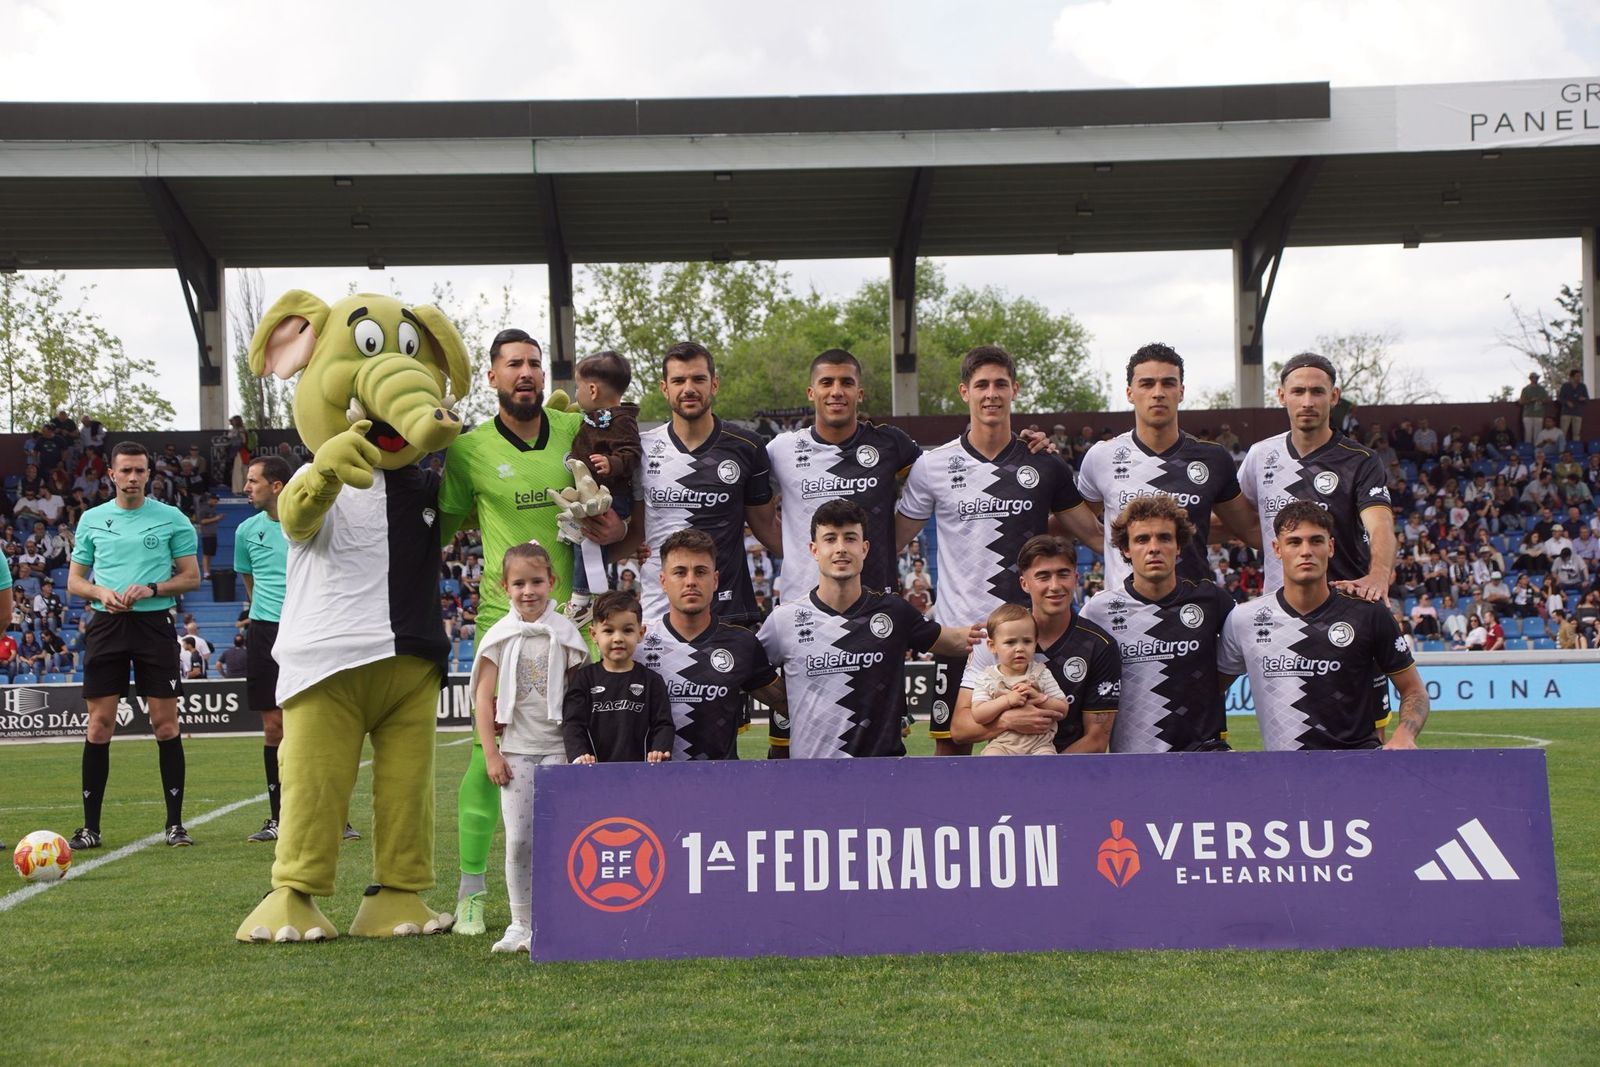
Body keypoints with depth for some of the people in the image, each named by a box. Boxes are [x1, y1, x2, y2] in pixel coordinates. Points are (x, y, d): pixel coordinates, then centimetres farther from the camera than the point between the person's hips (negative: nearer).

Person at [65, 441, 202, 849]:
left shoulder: (172, 519, 4)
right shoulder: (92, 519, 10)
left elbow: (191, 577, 5)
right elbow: (74, 581, 14)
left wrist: (151, 589, -11)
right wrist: (101, 592, -8)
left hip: (155, 622, -1)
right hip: (107, 625, 2)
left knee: (165, 723, -3)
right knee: (99, 725, -1)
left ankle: (175, 823, 4)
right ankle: (90, 827, 6)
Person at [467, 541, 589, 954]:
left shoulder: (565, 634, 2)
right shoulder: (500, 636, 3)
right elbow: (483, 698, 2)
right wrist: (491, 754, -2)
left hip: (558, 747, -1)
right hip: (516, 749, 1)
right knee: (519, 838, 1)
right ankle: (521, 924, 10)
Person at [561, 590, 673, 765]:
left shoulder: (651, 680, 7)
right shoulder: (583, 679, 7)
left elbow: (663, 725, 2)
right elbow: (573, 724, -1)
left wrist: (659, 753, -18)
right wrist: (579, 756, -19)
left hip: (640, 769, 0)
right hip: (594, 770, 0)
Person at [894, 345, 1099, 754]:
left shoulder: (1045, 466, 5)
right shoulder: (932, 466, 2)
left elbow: (1094, 533, 11)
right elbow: (892, 541, 9)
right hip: (956, 628, 0)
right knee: (950, 743, 3)